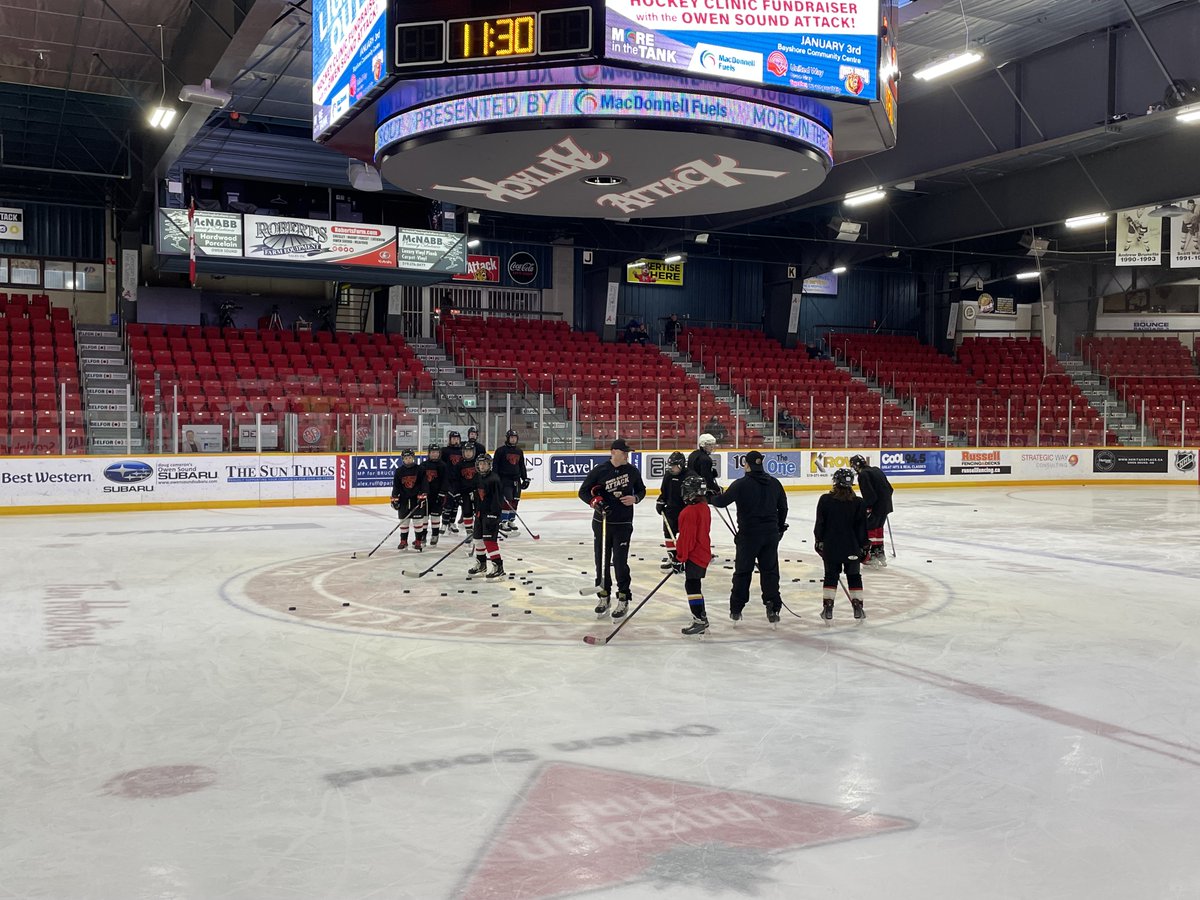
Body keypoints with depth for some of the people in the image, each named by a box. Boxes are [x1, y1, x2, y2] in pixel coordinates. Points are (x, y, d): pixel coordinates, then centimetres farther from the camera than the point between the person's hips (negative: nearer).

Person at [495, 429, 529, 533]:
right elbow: (495, 466, -6)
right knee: (507, 500, -13)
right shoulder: (501, 450, -5)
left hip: (516, 480, 6)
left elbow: (522, 466, 20)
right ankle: (502, 522, -9)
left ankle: (511, 521, 17)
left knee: (515, 500, 6)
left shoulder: (519, 451, 13)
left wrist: (525, 478, 16)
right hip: (504, 479, -6)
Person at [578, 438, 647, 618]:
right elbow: (583, 491, 0)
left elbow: (641, 490, 15)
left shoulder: (632, 471, -1)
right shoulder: (599, 470, -6)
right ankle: (604, 596, 24)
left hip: (623, 524, -1)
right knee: (602, 560, 9)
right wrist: (595, 502, -18)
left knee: (620, 561, -3)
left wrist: (635, 498, -7)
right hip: (601, 523, 1)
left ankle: (623, 600, 8)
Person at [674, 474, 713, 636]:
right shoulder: (704, 507, 9)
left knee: (692, 586, -8)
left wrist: (680, 558, -16)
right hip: (703, 553, 10)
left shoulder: (689, 512, -21)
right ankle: (701, 616, 28)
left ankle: (699, 621, -9)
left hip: (694, 555, -10)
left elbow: (686, 538, -21)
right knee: (695, 586, 19)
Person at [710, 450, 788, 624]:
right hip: (771, 534, 3)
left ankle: (736, 609, 15)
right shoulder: (774, 483, 3)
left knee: (743, 571, 9)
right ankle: (773, 609, 5)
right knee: (770, 571, 10)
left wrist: (711, 498, 11)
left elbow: (722, 500, -10)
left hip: (748, 534, -3)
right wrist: (780, 527, 24)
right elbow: (783, 507, 10)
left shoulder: (742, 484, -13)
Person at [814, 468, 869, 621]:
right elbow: (862, 527, -2)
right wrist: (865, 546, 8)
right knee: (854, 576, 13)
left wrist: (819, 542, 9)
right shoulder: (859, 503, -6)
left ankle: (827, 608, 7)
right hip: (852, 547, 0)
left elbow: (820, 524, -3)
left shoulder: (825, 500, -8)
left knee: (831, 575, 10)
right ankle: (857, 607, 15)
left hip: (830, 546, 0)